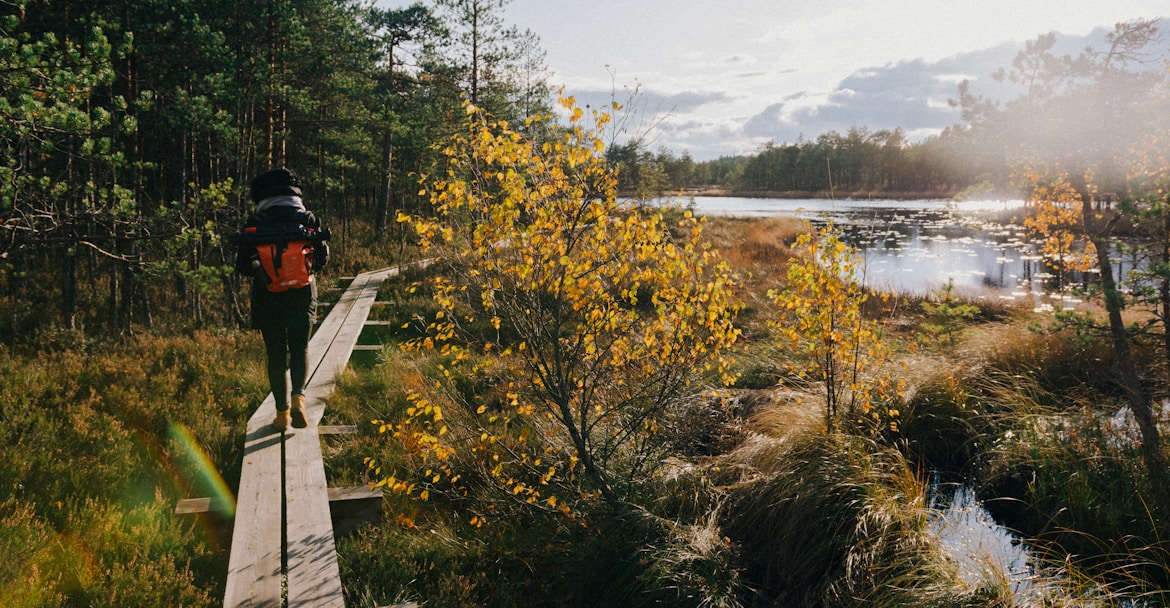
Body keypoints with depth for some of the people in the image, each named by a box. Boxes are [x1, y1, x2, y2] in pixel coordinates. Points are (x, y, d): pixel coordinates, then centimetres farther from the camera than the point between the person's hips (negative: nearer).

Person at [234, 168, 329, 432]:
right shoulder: (307, 219, -2)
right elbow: (322, 258, 4)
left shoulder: (255, 222, -4)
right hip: (302, 294, 1)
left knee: (276, 355, 9)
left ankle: (282, 412, 12)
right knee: (300, 348, 17)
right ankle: (298, 396, -5)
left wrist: (261, 271, 12)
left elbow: (243, 264, -7)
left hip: (268, 296, 0)